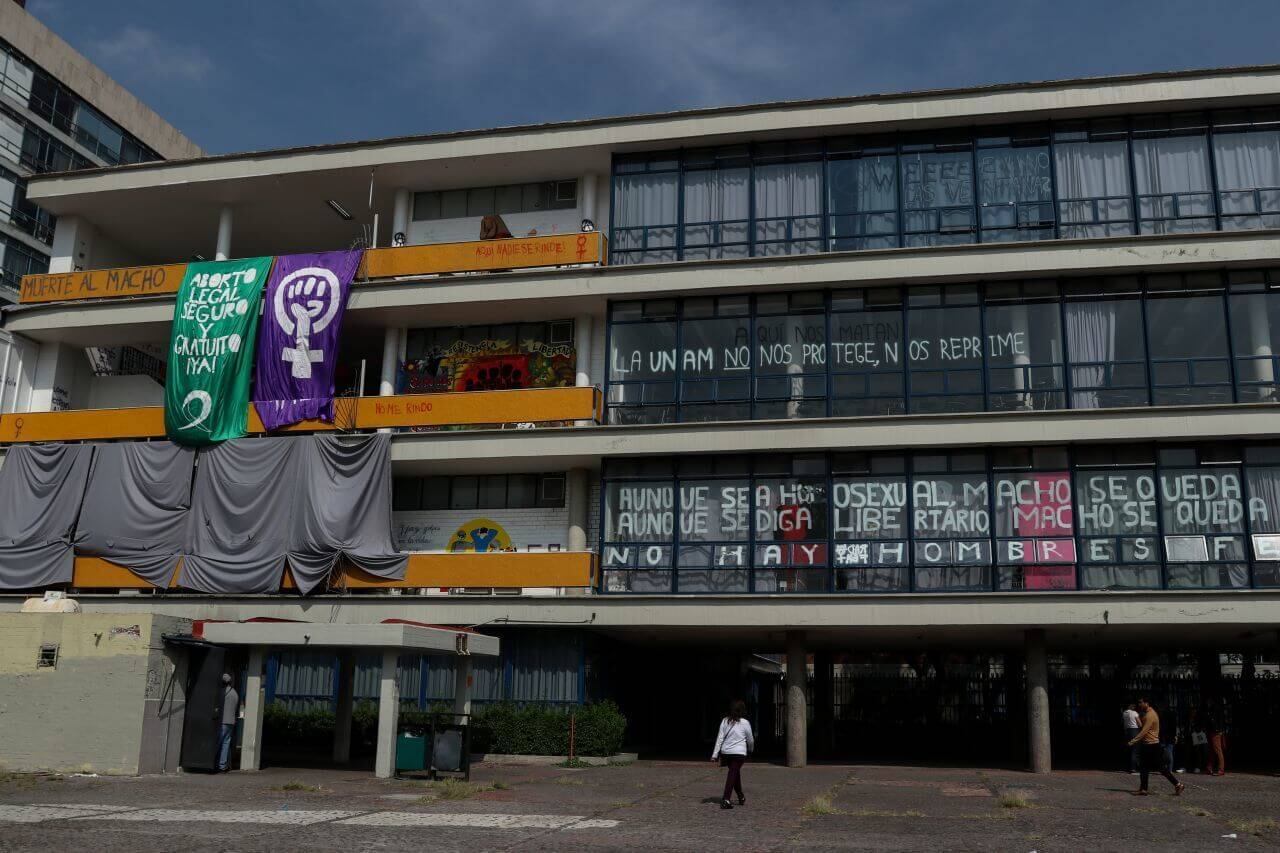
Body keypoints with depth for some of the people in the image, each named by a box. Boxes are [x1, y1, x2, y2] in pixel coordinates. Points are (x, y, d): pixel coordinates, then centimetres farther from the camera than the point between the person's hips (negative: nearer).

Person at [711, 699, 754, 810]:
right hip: (739, 752, -4)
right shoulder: (744, 723, -7)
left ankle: (741, 797, 33)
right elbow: (750, 739, 5)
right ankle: (725, 799, -16)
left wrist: (715, 754, 1)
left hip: (726, 752, 5)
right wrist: (751, 749, 27)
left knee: (735, 773, 20)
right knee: (733, 775, -5)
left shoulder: (725, 721, 2)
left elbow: (720, 738, -1)